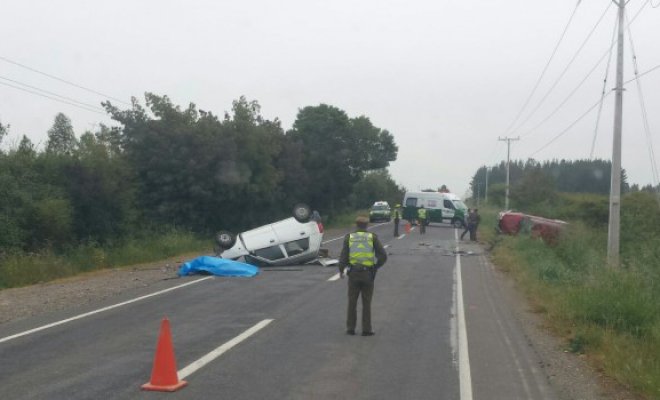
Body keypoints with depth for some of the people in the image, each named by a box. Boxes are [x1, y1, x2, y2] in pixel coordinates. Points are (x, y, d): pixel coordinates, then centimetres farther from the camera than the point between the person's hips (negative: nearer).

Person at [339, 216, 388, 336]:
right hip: (368, 273, 0)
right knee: (366, 303, 8)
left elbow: (343, 256, -4)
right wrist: (376, 266, 11)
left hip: (353, 273, 0)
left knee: (352, 302, 11)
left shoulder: (349, 237, 1)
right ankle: (366, 329, 10)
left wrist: (341, 270, 10)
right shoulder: (372, 237, 1)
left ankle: (350, 328, 14)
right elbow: (383, 256, -5)